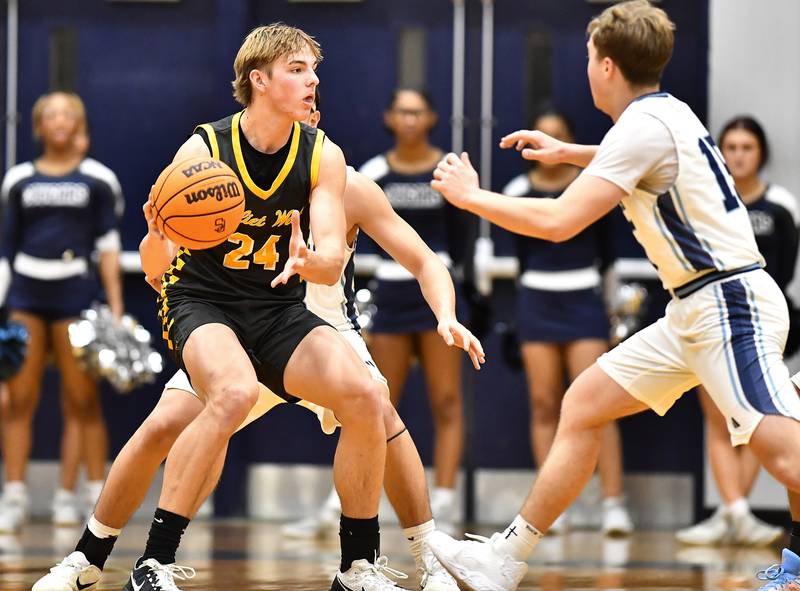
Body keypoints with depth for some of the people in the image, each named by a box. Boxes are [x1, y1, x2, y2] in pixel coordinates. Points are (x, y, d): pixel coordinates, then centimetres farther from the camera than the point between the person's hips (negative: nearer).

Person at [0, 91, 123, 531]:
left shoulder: (97, 179, 6)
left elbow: (108, 246, 5)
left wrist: (115, 306, -2)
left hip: (76, 291, -1)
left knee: (82, 401, -2)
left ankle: (67, 499, 2)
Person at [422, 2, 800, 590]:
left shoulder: (644, 126, -16)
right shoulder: (667, 112, 13)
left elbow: (558, 222, -21)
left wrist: (469, 194, -7)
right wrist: (567, 152, 42)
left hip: (730, 304, -10)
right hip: (693, 312, 10)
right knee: (582, 405, 11)